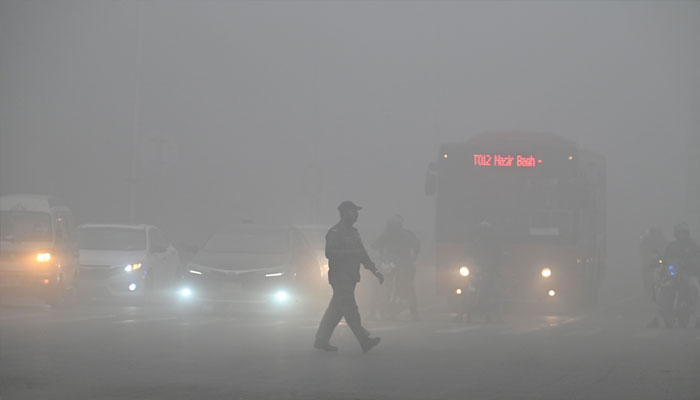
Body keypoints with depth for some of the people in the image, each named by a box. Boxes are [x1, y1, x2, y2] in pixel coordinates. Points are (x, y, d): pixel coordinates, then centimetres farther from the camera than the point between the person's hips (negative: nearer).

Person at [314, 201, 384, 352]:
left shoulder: (353, 232, 20)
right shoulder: (335, 233, -9)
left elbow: (362, 253, 24)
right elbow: (330, 253, -21)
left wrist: (375, 271, 19)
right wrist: (351, 253, -23)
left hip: (350, 277, 9)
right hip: (340, 277, -9)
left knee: (336, 310, 10)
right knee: (350, 309, -11)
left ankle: (321, 340, 14)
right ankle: (364, 341, -16)